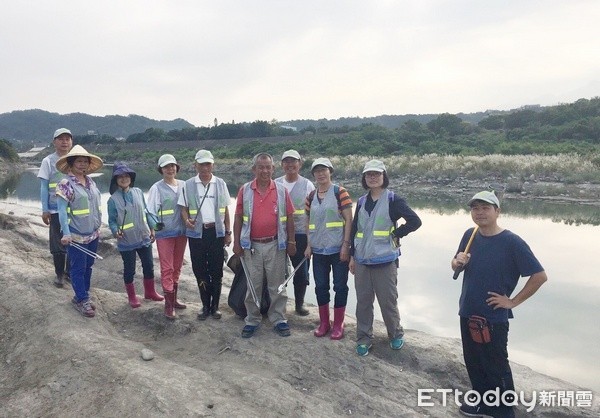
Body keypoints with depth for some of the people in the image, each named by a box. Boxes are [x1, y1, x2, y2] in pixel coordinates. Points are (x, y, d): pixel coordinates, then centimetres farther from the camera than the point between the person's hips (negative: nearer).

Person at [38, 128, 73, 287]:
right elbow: (44, 187, -2)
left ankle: (70, 271, 25)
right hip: (56, 209, -2)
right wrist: (45, 210, -6)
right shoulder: (48, 161, -2)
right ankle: (59, 274, 20)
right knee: (57, 243, 5)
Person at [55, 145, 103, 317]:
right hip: (76, 236, -7)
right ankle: (82, 300, 16)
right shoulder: (65, 184, -12)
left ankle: (82, 297, 29)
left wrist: (98, 227, 16)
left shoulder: (91, 182, 7)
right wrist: (66, 234, -24)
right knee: (78, 269, 4)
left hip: (93, 235, 7)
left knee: (88, 267, 15)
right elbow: (62, 211, -17)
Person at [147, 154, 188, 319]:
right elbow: (151, 210, -10)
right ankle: (168, 305, 6)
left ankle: (173, 299, 28)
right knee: (167, 268, -2)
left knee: (177, 267, 14)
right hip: (164, 234, -4)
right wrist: (155, 223, -23)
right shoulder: (157, 188, -7)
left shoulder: (183, 185, 4)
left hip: (181, 232, 4)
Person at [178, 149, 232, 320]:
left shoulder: (220, 184, 4)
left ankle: (215, 305, 20)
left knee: (216, 270, 6)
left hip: (217, 232, 0)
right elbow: (184, 208, 5)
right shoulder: (189, 184, 2)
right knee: (200, 270, 7)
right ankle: (205, 305, 22)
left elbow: (225, 210, 8)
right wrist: (187, 220, -17)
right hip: (197, 232, 0)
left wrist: (228, 232, 5)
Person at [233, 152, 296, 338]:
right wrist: (237, 243, 1)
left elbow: (289, 217, 3)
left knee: (277, 285, 9)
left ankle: (278, 319, 21)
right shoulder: (244, 191, 0)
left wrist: (291, 242, 2)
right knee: (253, 285, 10)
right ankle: (252, 320, 23)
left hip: (276, 245, 0)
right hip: (251, 245, 0)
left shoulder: (281, 190, 0)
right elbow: (238, 218, 3)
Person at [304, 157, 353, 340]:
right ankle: (324, 323, 26)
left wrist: (346, 245, -15)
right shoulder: (311, 196, 8)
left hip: (338, 249, -4)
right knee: (320, 287, 11)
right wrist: (308, 245, 7)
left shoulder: (340, 192, -7)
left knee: (340, 286, 5)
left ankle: (338, 324, 18)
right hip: (319, 250, 5)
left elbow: (349, 220, -10)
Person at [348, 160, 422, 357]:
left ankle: (396, 334, 29)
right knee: (363, 301, 10)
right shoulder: (362, 202, 10)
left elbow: (415, 221, -12)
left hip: (385, 260, -4)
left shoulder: (392, 199, -6)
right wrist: (352, 256, 12)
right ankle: (364, 338, 23)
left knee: (388, 300, 6)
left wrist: (395, 234, -10)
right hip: (362, 261, 4)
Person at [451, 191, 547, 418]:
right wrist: (457, 261, -12)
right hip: (467, 313, 6)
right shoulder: (470, 235, 0)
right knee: (473, 361, 19)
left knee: (496, 366, 7)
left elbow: (540, 276, -15)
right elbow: (456, 266, 12)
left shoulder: (512, 242, -17)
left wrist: (513, 301, -13)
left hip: (494, 317, -6)